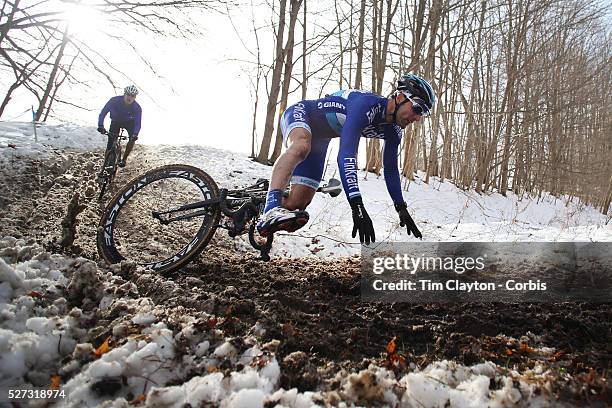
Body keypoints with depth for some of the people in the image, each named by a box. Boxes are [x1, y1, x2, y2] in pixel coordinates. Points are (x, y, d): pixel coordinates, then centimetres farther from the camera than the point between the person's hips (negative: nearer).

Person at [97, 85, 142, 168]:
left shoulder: (137, 108, -27)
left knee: (132, 139, -25)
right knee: (110, 145, -12)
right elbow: (103, 113, -28)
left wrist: (135, 134, -46)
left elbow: (137, 123, -27)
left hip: (129, 122, 0)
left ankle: (124, 159, -5)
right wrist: (100, 126, -43)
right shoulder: (115, 100, -28)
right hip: (116, 121, 0)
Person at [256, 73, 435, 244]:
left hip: (319, 138, 7)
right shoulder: (367, 104, -36)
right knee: (302, 146, -46)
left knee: (298, 203, -8)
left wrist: (402, 209, 3)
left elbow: (390, 170, 4)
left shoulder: (393, 132, -10)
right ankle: (271, 210, -51)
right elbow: (346, 155, -46)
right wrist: (357, 207, -52)